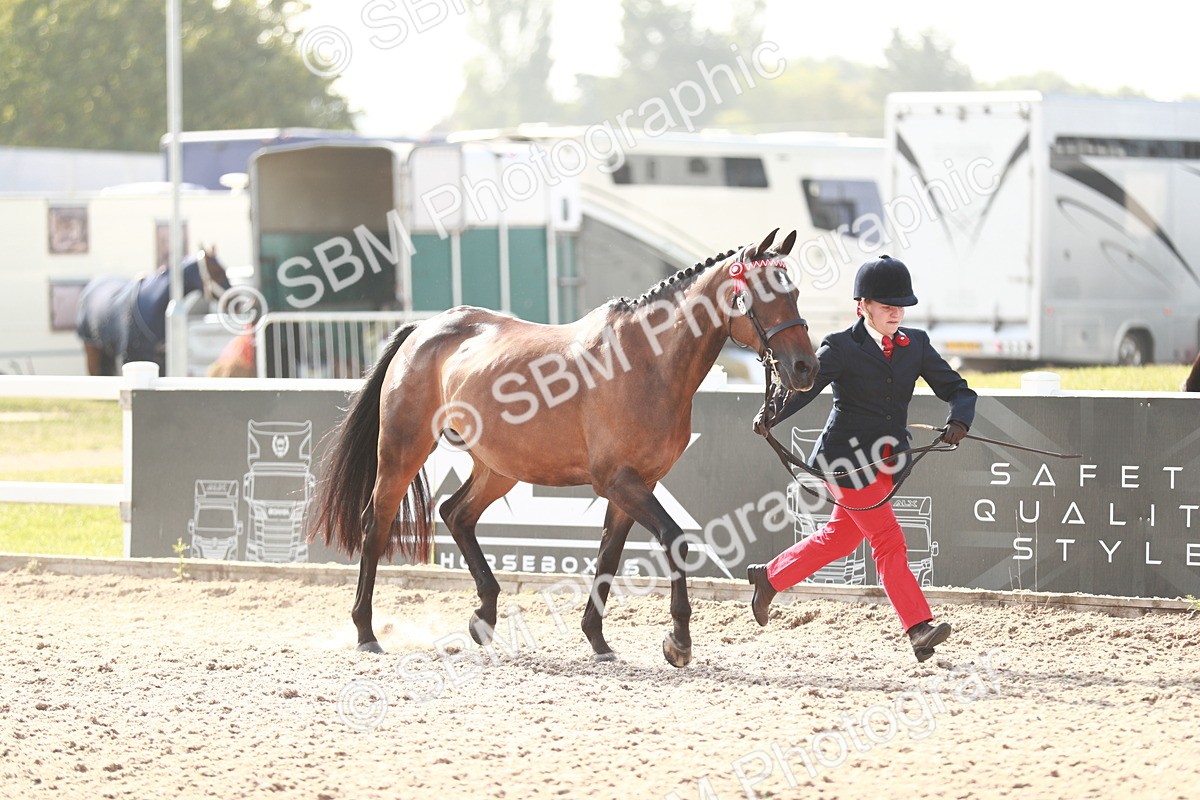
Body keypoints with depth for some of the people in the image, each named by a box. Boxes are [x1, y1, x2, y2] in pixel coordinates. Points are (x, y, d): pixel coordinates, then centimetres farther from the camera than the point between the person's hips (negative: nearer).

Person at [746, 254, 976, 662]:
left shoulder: (915, 345, 6)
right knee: (889, 542, -10)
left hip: (884, 461, 7)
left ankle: (769, 576, 38)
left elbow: (957, 388, 5)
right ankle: (919, 631, -12)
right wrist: (772, 413, -40)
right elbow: (803, 386, -20)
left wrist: (959, 420, -18)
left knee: (838, 537, 18)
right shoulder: (841, 347, -10)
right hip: (848, 458, -7)